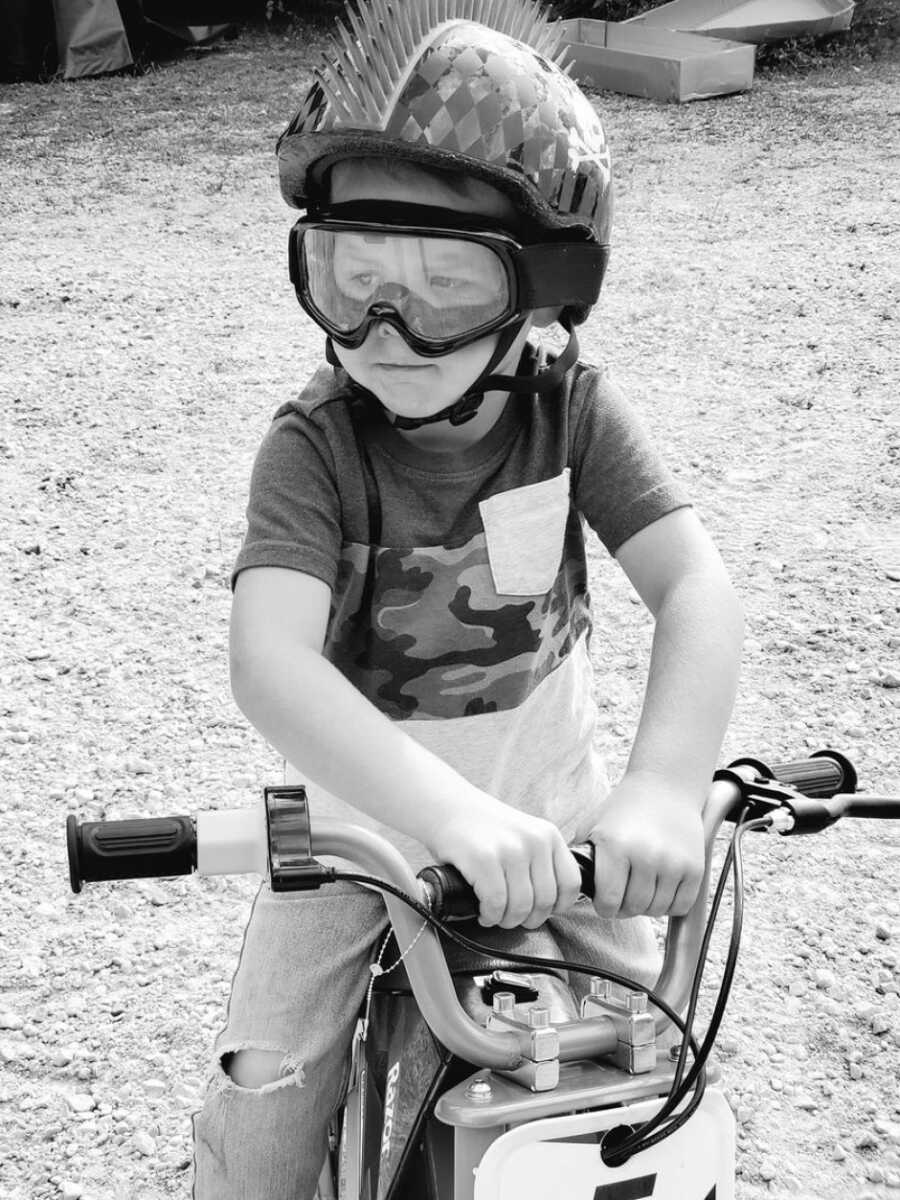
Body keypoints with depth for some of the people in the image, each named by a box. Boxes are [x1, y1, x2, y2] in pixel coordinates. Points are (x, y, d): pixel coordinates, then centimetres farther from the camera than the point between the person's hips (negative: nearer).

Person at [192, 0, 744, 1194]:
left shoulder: (573, 411, -17)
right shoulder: (314, 447, -24)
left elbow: (697, 586, -27)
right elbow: (271, 661, -38)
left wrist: (662, 788, -45)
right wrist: (452, 813, -52)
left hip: (551, 790, 2)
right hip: (362, 797, -2)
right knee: (267, 1099, -8)